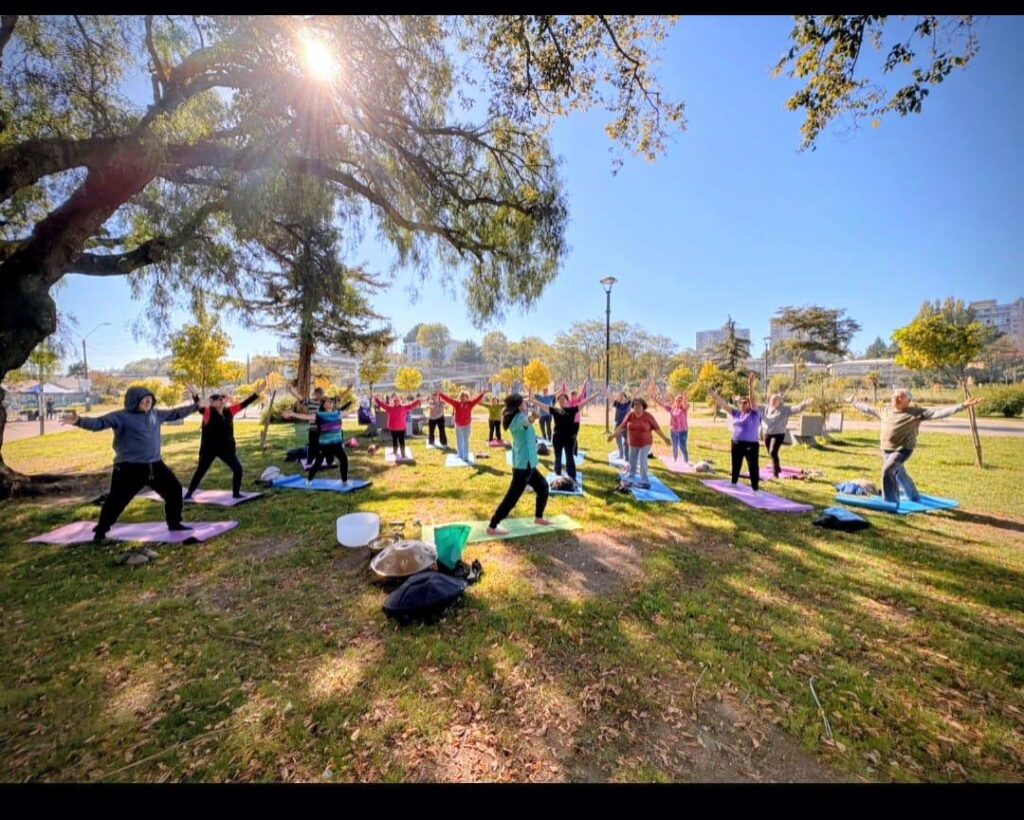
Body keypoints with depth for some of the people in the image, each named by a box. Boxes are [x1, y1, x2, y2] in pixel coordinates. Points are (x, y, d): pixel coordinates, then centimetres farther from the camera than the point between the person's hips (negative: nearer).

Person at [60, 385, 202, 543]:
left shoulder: (155, 414, 8)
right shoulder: (121, 416, -10)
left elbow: (175, 413, 21)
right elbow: (99, 423, -21)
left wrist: (196, 405, 25)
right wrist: (79, 421, -40)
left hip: (155, 465, 6)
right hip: (129, 468, -6)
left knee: (174, 489, 12)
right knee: (116, 500, -2)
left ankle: (174, 523, 29)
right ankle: (100, 531, 21)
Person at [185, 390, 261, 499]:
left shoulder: (229, 412, 3)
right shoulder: (208, 412, -9)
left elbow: (244, 404, 6)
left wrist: (257, 393, 5)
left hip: (226, 448, 4)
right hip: (209, 448, -4)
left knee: (238, 468, 1)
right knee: (200, 471, 7)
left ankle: (236, 493, 14)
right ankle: (189, 493, 25)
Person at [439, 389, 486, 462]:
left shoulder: (470, 404, -7)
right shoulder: (456, 404, -3)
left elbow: (477, 400, -14)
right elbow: (448, 399, -3)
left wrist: (482, 394, -24)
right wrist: (440, 394, -5)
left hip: (466, 426, -3)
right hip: (458, 425, 3)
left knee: (465, 441, -5)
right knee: (459, 441, 14)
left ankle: (465, 457, 1)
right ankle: (460, 455, 29)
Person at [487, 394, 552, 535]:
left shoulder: (515, 418, 7)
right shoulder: (519, 418, -20)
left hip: (527, 463, 10)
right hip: (524, 464, -10)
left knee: (543, 486, 22)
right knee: (512, 497, -4)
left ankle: (538, 517, 36)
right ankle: (492, 527, 2)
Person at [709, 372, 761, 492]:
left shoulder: (754, 414, -8)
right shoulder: (737, 413, 7)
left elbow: (753, 399, -21)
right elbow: (725, 406, 9)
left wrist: (750, 384, -32)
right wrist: (716, 397, 1)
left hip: (751, 445, -6)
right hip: (736, 444, 6)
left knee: (753, 467, -2)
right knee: (735, 465, 19)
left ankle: (755, 489, 3)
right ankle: (734, 483, 35)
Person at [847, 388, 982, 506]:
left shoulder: (916, 412, -8)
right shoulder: (885, 410, 7)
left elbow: (938, 412, -16)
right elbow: (868, 408, 21)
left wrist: (962, 406, -25)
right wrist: (853, 402, 29)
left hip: (903, 449, -6)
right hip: (886, 449, 6)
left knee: (887, 470, -22)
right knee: (900, 475, 22)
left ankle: (891, 502, -10)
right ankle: (915, 497, 47)